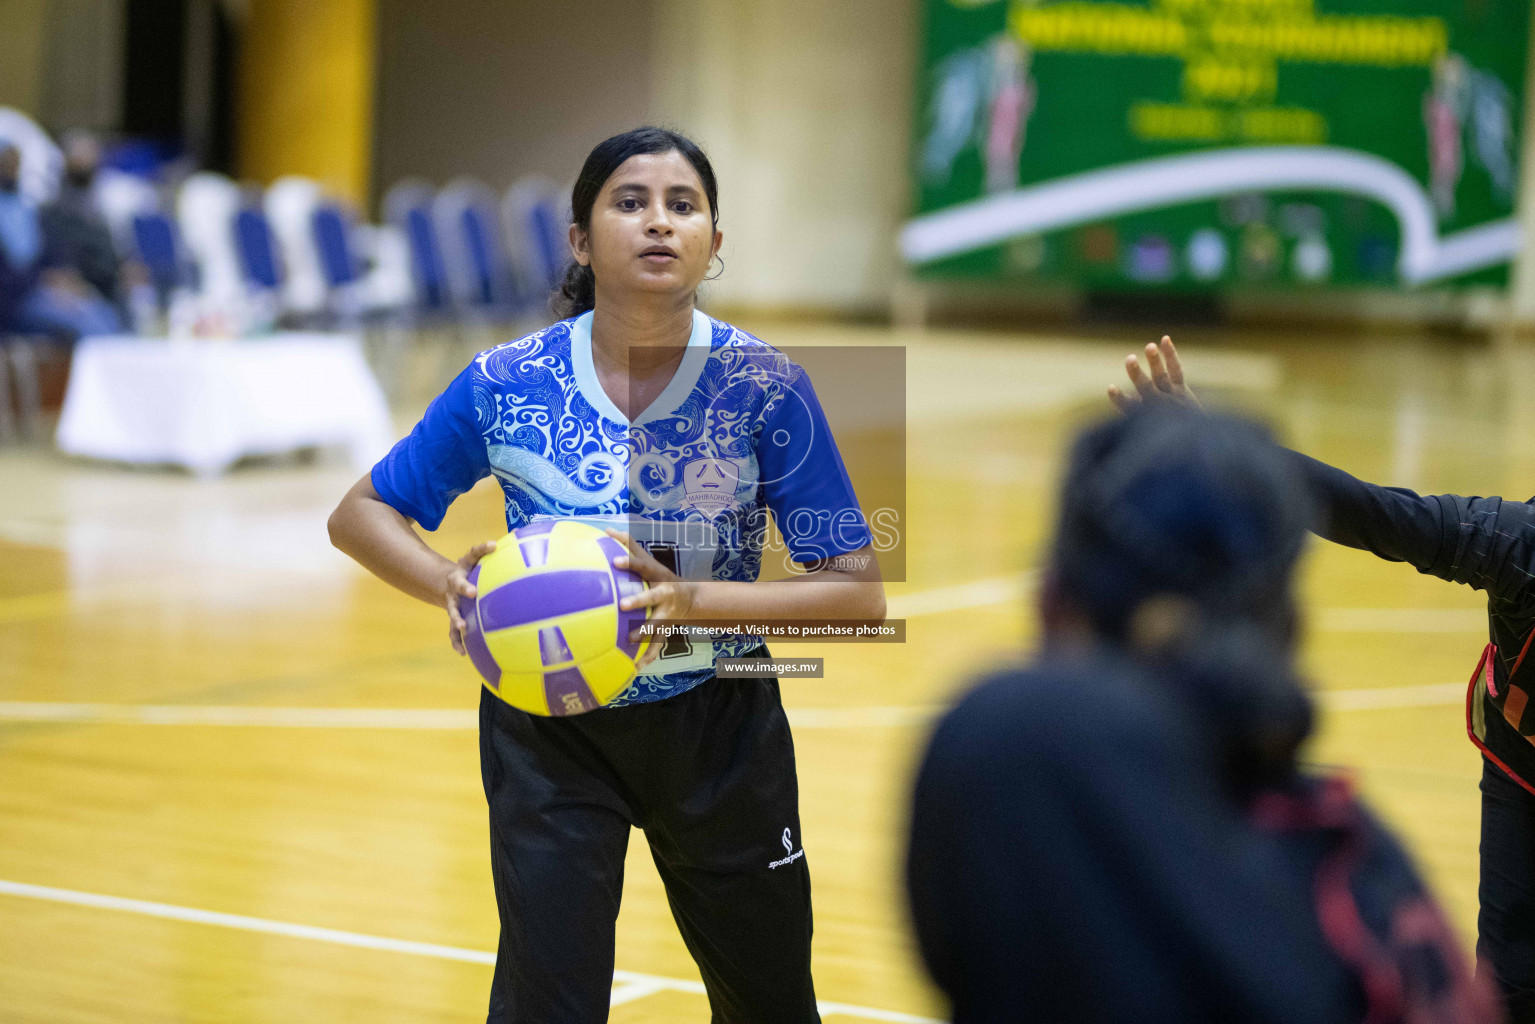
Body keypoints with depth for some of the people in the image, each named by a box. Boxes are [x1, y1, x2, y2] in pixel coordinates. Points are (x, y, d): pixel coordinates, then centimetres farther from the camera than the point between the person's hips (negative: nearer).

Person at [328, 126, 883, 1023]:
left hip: (716, 724, 1)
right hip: (549, 729, -1)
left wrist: (695, 599, -30)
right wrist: (450, 583, -22)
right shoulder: (505, 384, -12)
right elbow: (359, 515, -1)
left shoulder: (764, 386, -14)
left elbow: (859, 593, -14)